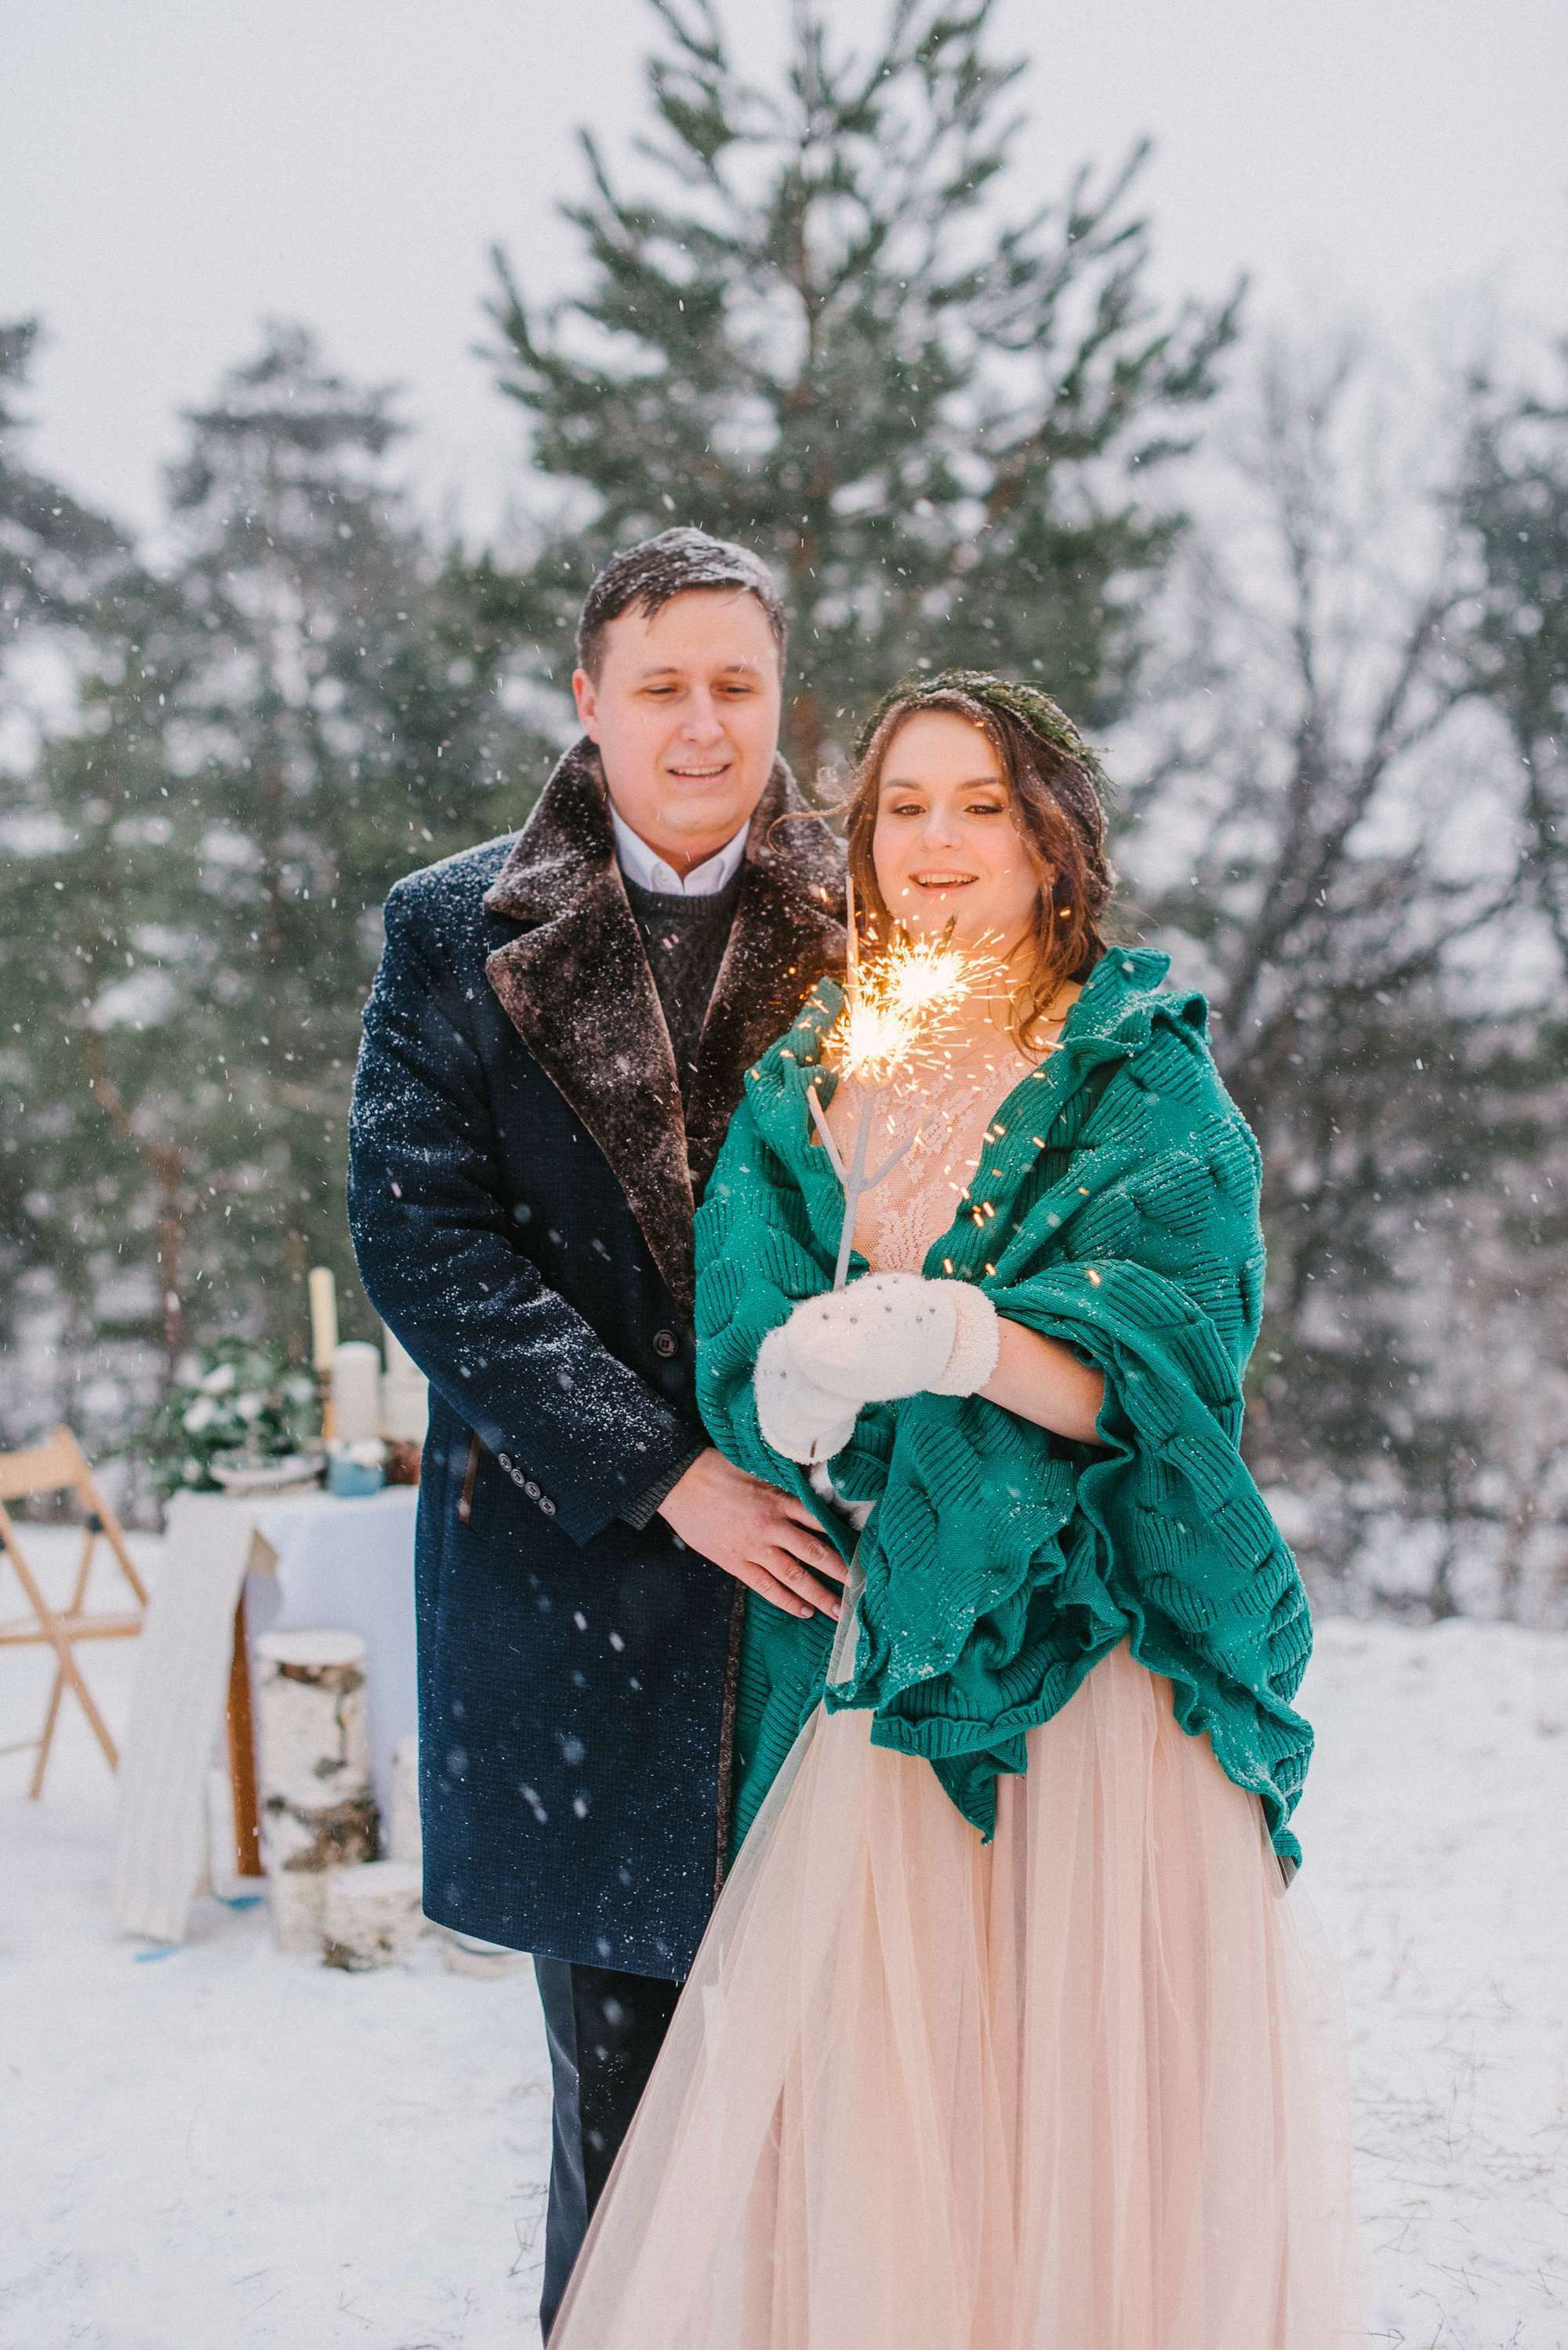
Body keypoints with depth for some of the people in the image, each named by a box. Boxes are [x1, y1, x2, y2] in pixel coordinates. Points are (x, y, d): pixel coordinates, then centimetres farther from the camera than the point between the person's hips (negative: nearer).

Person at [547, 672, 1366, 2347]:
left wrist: (962, 1342, -31)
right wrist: (811, 1384, -21)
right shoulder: (804, 1091, 12)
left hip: (1100, 1654, -2)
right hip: (878, 1652, 3)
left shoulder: (1145, 1078, 1)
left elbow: (1164, 1368, -12)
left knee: (1092, 2084, -1)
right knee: (862, 2103, 1)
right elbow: (745, 1376, 3)